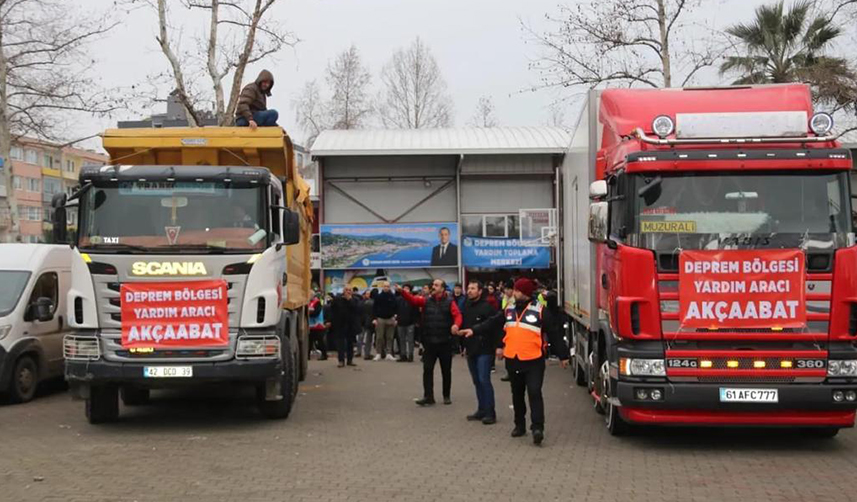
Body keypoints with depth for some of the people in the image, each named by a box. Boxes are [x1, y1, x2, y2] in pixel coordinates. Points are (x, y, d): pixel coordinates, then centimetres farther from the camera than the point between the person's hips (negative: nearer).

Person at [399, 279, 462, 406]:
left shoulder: (449, 302, -1)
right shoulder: (426, 301, 7)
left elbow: (457, 315, -12)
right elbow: (413, 300, -6)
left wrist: (456, 325, -34)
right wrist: (402, 291, -23)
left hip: (445, 342, -2)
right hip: (429, 343, 2)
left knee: (446, 371, 8)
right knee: (427, 370, -2)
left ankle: (447, 396, 21)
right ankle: (428, 397, 1)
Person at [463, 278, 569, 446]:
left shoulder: (540, 311, -7)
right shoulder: (509, 310, 9)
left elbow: (554, 334, -5)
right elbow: (492, 324, 11)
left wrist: (563, 355, -4)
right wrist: (474, 331, -1)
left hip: (534, 361, -6)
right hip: (512, 360, 6)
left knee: (534, 393, -13)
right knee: (517, 395, 14)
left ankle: (537, 428, -14)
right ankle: (519, 425, 26)